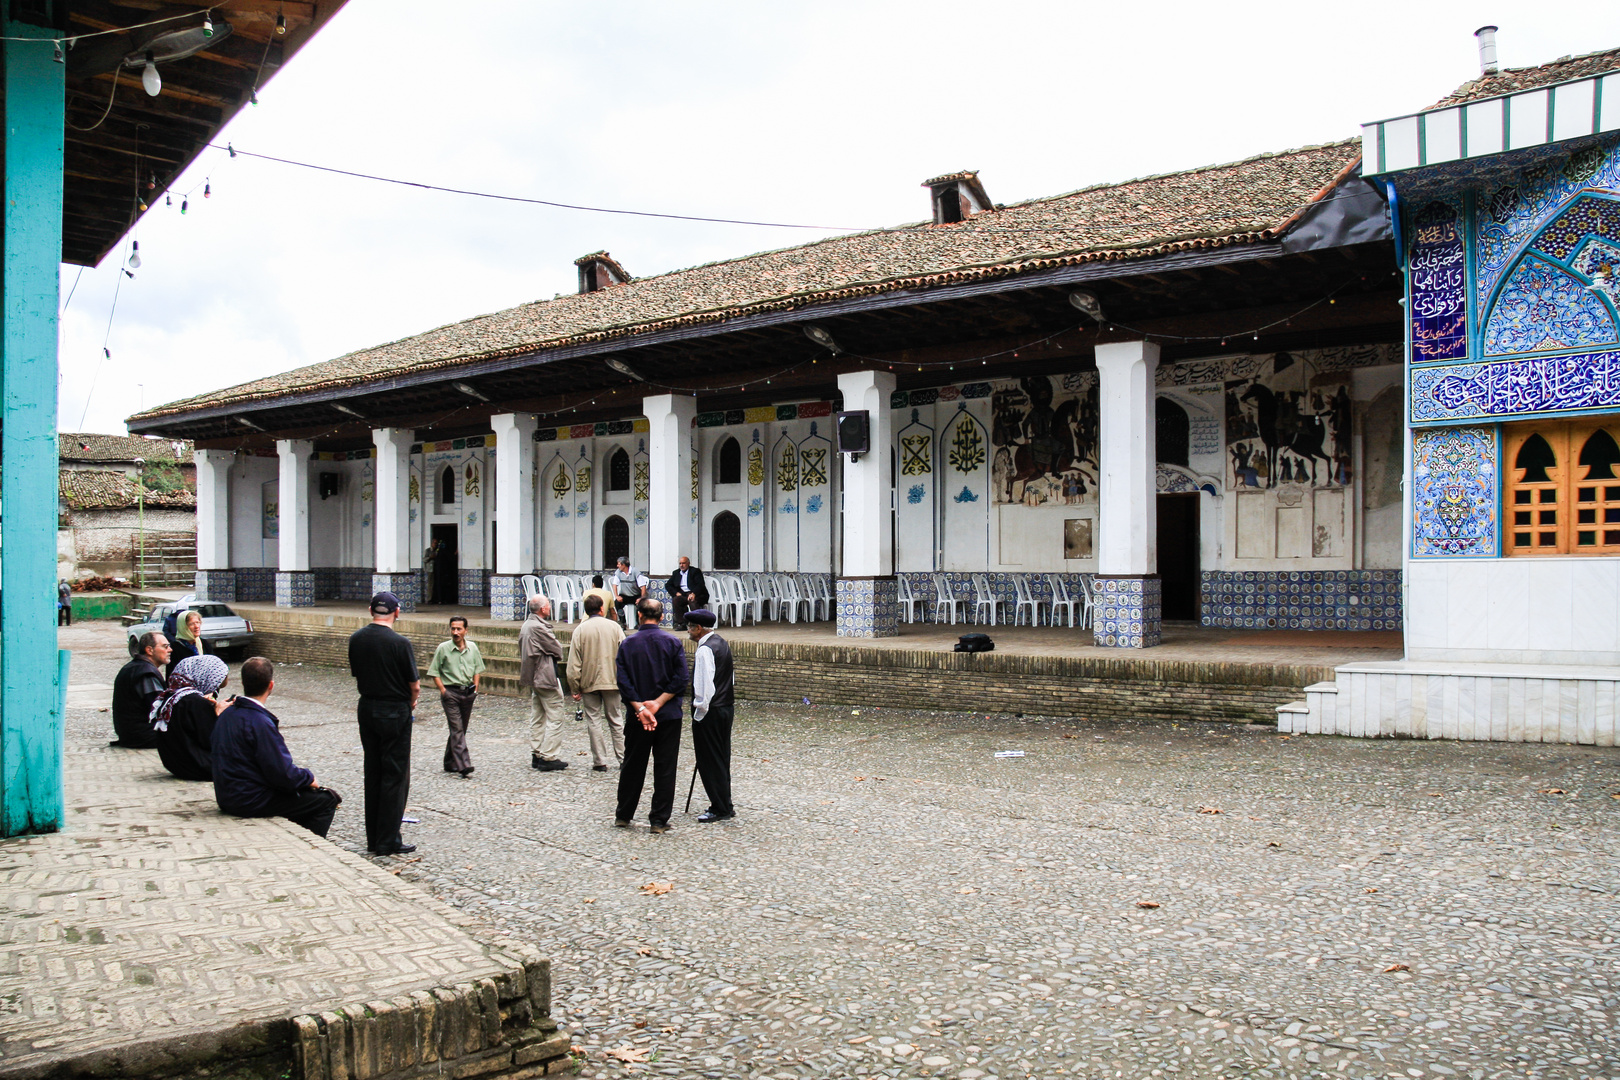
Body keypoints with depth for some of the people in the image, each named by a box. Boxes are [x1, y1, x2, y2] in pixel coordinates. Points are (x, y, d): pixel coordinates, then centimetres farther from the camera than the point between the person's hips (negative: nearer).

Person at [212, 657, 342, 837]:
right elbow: (281, 774, -22)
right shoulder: (260, 722, -23)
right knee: (326, 799, -3)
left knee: (303, 791, 25)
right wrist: (309, 778, -3)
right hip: (252, 803, -9)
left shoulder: (227, 714, 5)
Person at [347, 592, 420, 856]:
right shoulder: (399, 643, -17)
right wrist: (410, 703, 8)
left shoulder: (356, 639, 1)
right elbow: (415, 686, -12)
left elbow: (355, 675, 11)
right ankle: (388, 841, 2)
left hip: (366, 710, 6)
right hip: (394, 712, -6)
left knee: (373, 774, 14)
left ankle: (373, 838, 19)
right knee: (395, 776, 1)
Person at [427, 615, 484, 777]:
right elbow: (434, 672, 0)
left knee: (460, 729, 11)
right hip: (450, 692, -4)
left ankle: (450, 763, 23)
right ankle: (464, 766, -18)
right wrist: (442, 690, -8)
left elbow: (477, 668, 17)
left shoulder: (472, 647, 5)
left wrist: (475, 688, 8)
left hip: (468, 692, 4)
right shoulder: (443, 648, -5)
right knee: (457, 729, -12)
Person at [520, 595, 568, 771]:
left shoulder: (526, 625, 10)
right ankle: (548, 758, -5)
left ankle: (536, 756, 17)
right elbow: (558, 650, -15)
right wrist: (553, 655, 7)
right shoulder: (538, 627, -21)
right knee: (555, 717, -5)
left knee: (536, 717, 14)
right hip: (546, 677, -10)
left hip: (533, 678, 10)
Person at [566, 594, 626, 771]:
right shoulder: (614, 626, -2)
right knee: (615, 720, 11)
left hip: (589, 683, -1)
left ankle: (600, 761, 5)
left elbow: (574, 664, -5)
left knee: (593, 721, 5)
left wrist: (575, 688, 2)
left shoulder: (580, 630, -5)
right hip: (611, 681, 1)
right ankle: (622, 758, 12)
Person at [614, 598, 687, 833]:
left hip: (636, 717, 1)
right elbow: (681, 679, -10)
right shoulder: (673, 642, -3)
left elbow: (623, 682, -9)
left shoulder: (627, 644, -1)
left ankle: (624, 815, 23)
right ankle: (659, 820, 5)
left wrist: (639, 708, -12)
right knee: (665, 768, 5)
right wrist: (658, 703, -11)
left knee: (632, 767, 14)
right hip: (669, 716, -1)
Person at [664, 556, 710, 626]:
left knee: (692, 601, -37)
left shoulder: (695, 571, 5)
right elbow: (668, 585, 16)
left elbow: (700, 585, -8)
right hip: (682, 594, 4)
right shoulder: (676, 573, 20)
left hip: (696, 594, -4)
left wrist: (693, 594, -27)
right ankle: (681, 623, -26)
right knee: (676, 599, -28)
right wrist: (676, 593, -4)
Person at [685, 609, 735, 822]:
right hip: (726, 707, 10)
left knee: (710, 761, 0)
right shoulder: (722, 643, 11)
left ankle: (719, 809, 5)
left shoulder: (705, 650, -19)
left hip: (710, 712, -10)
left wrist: (699, 714, -15)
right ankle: (725, 806, 24)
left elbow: (704, 686, -23)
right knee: (722, 759, 16)